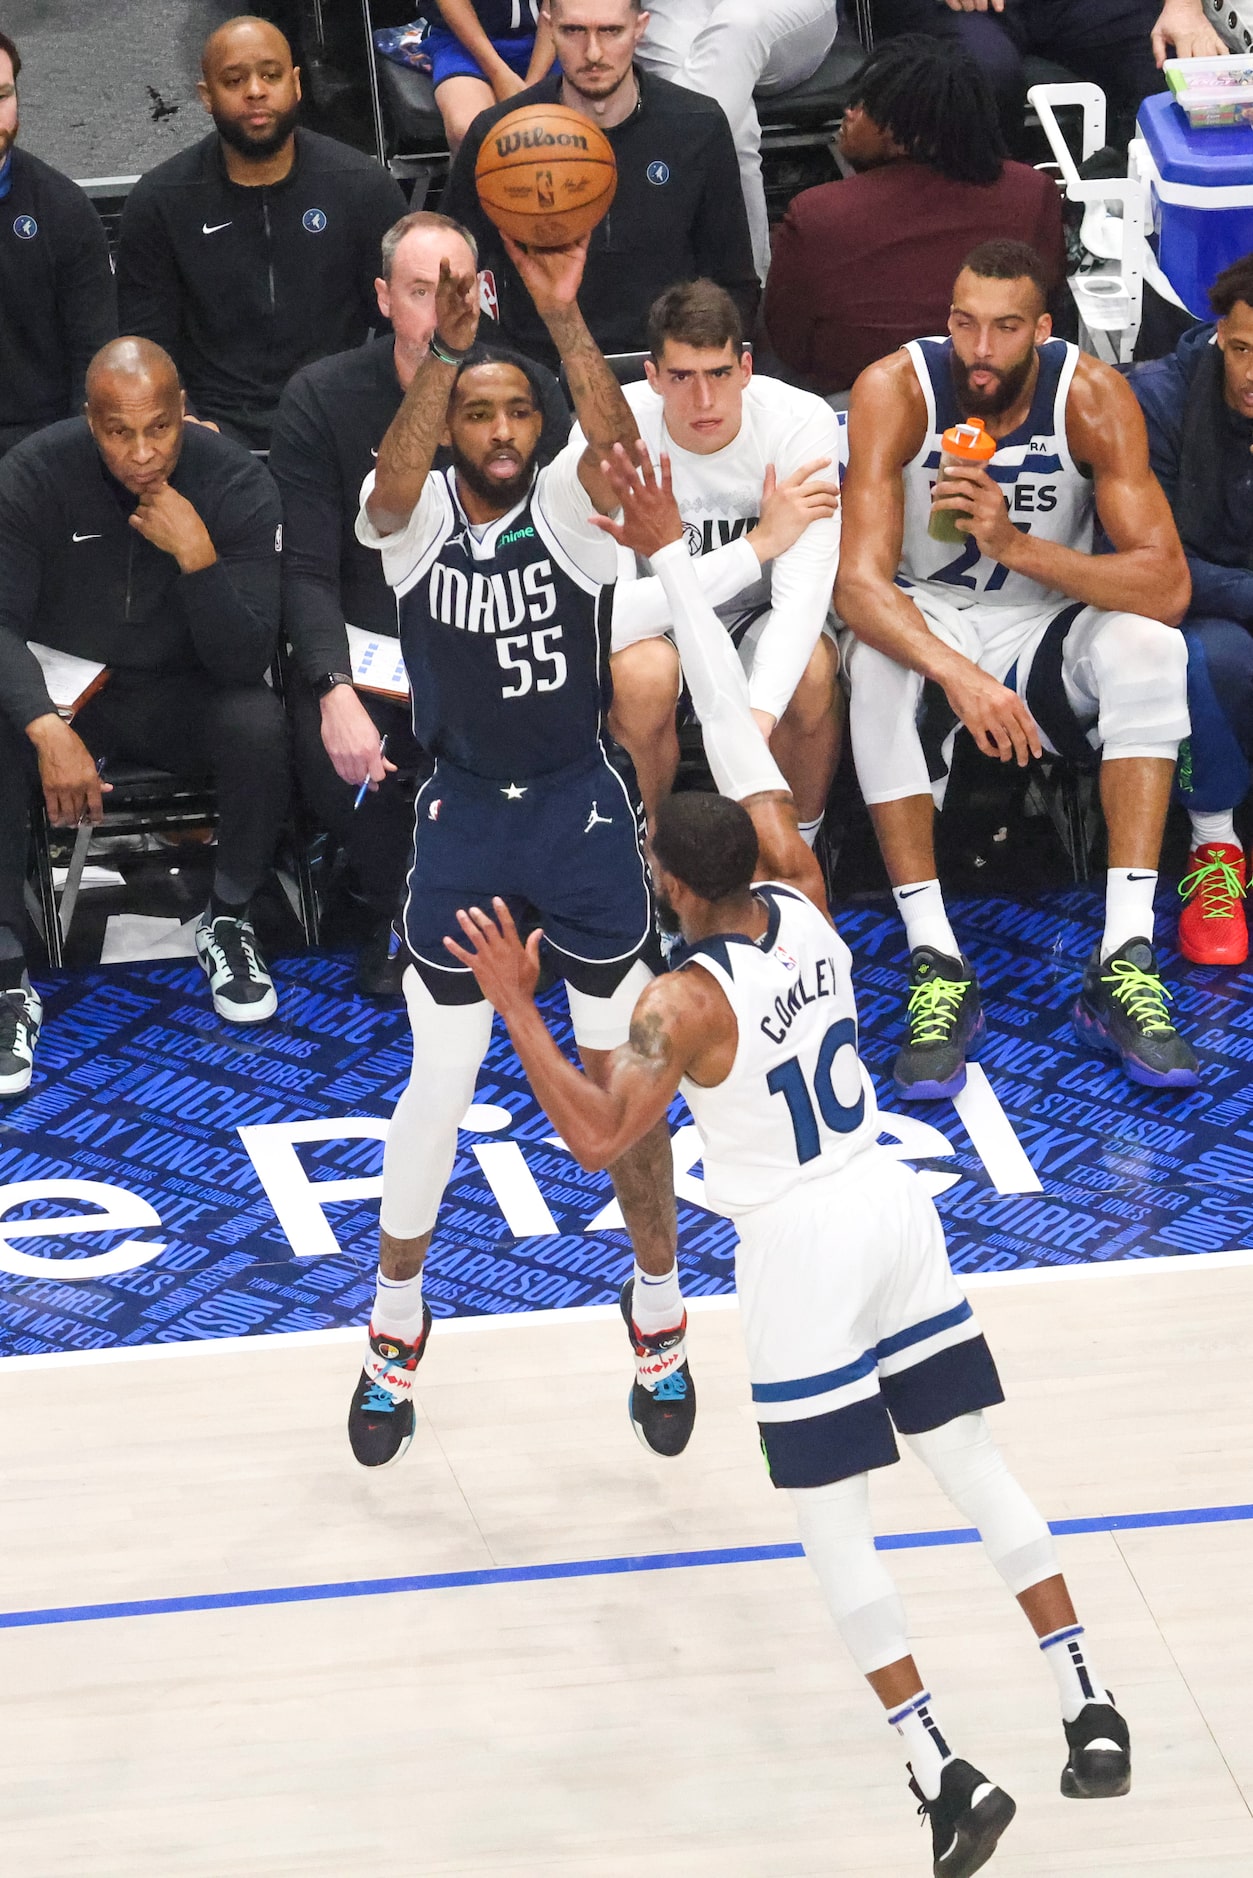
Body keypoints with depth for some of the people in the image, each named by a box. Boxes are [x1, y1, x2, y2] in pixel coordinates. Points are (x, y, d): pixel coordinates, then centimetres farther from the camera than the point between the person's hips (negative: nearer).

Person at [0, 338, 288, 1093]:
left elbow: (245, 662, -18)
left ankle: (227, 921, -4)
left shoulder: (238, 485, -16)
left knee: (261, 727, -32)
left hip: (179, 693, 0)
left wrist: (196, 554, -35)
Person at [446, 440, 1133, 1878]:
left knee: (834, 1529, 3)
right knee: (971, 1462, 14)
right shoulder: (804, 902, -3)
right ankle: (1091, 1712, 16)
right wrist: (669, 558, 6)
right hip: (894, 1215, 7)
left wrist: (514, 1007, -23)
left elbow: (597, 1140, -25)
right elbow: (739, 734, 3)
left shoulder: (685, 1003, -20)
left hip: (798, 1254, -6)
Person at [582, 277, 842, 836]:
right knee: (644, 673, -35)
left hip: (757, 621, 1)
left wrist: (758, 717, -47)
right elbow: (608, 614, -33)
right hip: (650, 625, -1)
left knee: (811, 670, -33)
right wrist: (759, 543, -37)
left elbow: (803, 591, -30)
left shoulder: (802, 421, -22)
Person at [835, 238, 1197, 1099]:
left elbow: (1167, 585, -26)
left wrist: (1019, 545, -39)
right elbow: (860, 581, -29)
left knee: (1147, 643, -29)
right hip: (928, 621, -1)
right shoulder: (896, 389, -20)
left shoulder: (1092, 396, -18)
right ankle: (937, 968, -32)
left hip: (1045, 628, 1)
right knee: (879, 664, -34)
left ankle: (1124, 963, -31)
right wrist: (958, 675, -47)